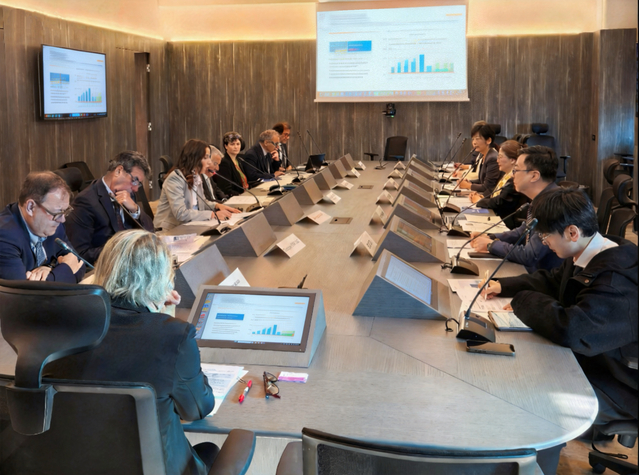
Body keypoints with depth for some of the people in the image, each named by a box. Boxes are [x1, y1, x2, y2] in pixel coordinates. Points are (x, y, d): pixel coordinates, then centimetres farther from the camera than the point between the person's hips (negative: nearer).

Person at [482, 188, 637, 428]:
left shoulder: (616, 278, -32)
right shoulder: (585, 257, 0)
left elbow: (570, 329, -41)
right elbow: (551, 280, 18)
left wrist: (524, 300, -23)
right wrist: (504, 286, 3)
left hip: (617, 388, -9)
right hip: (590, 361, 9)